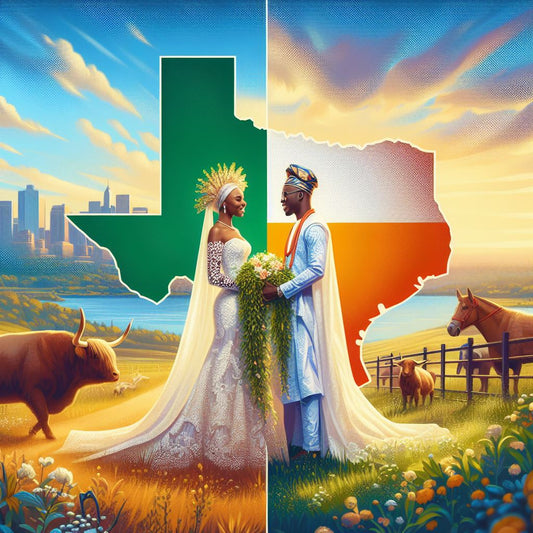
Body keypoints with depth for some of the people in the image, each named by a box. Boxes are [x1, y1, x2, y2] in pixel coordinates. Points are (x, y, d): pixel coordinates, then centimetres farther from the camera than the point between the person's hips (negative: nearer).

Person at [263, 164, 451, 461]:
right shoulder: (299, 226, 19)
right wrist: (274, 285, 10)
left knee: (307, 377, -6)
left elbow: (316, 269, -22)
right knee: (300, 376, 11)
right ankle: (303, 439, 18)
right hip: (297, 310, 10)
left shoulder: (313, 227, -11)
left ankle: (311, 447, 0)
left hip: (309, 310, -10)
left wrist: (281, 290, -22)